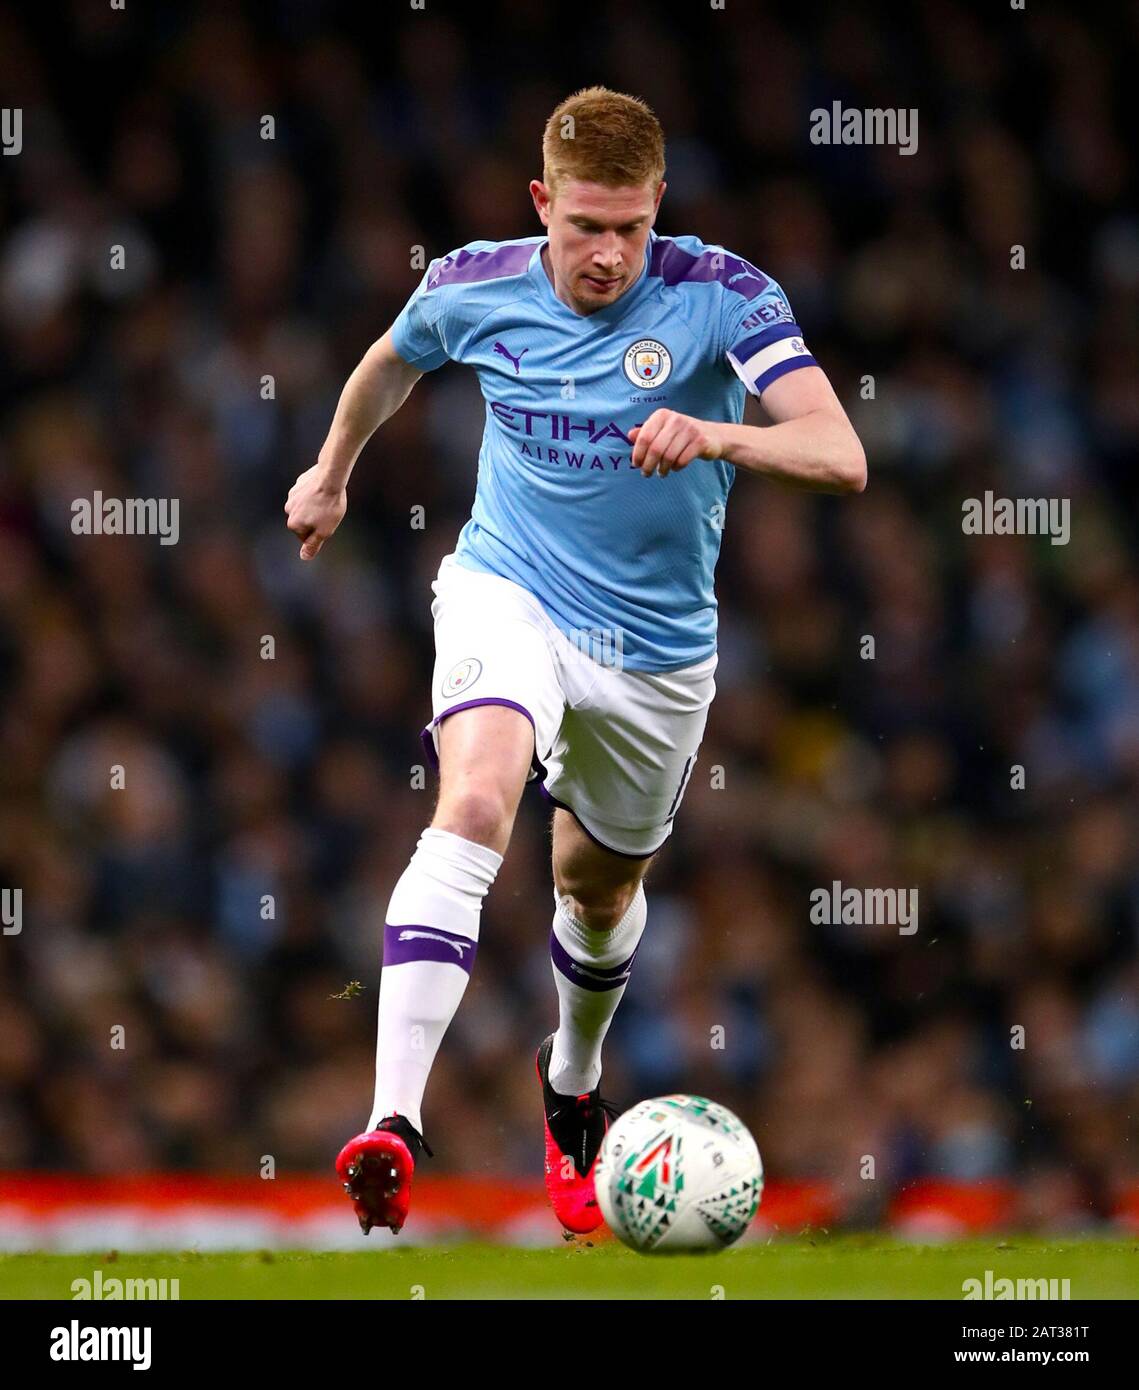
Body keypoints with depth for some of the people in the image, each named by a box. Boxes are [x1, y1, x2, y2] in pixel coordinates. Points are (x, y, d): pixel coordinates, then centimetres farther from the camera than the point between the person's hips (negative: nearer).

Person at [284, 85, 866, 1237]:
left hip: (658, 648, 1)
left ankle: (573, 1083, 54)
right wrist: (331, 474, 32)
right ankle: (392, 1123, -41)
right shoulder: (473, 289, -8)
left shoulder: (720, 296, -16)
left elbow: (839, 455, -27)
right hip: (508, 592, -1)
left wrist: (717, 436, -46)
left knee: (601, 886, 19)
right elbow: (394, 360, 18)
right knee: (474, 803, -30)